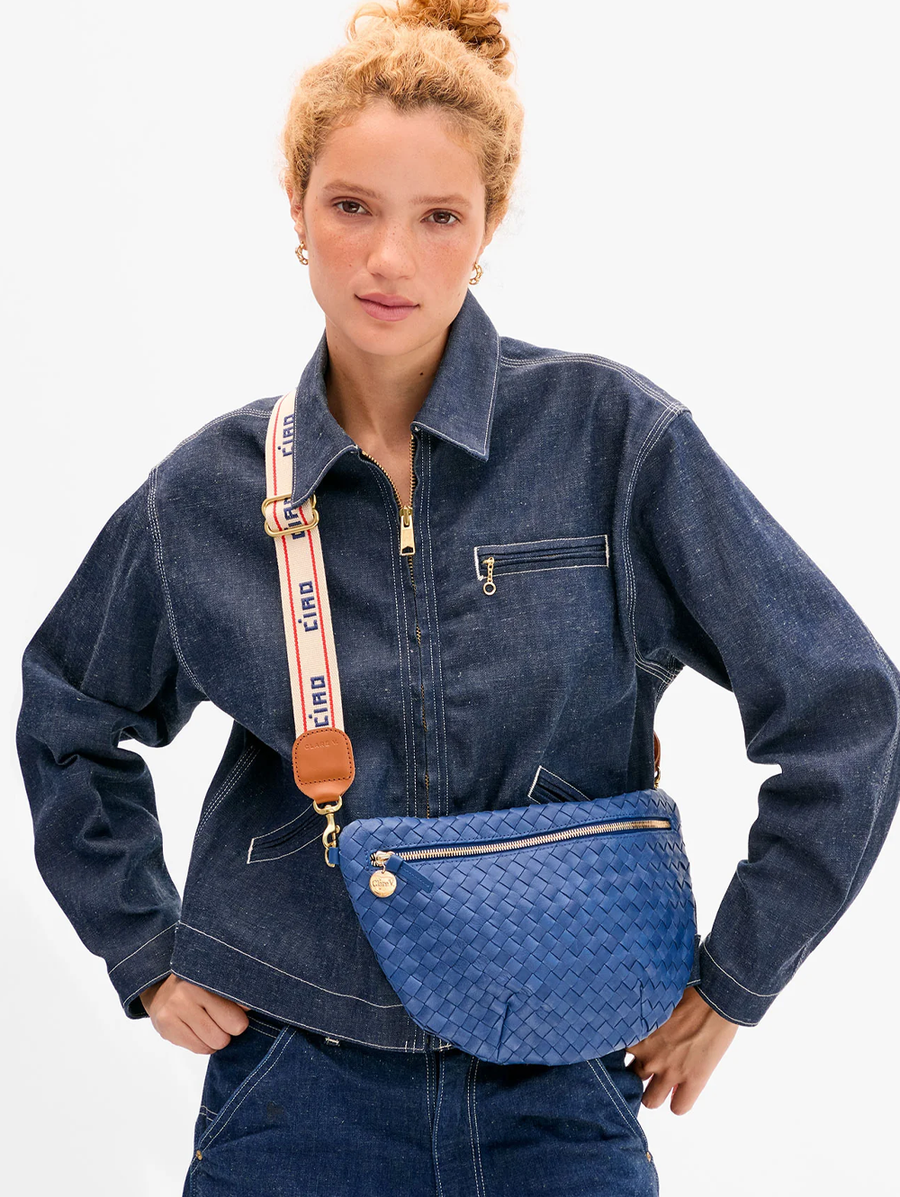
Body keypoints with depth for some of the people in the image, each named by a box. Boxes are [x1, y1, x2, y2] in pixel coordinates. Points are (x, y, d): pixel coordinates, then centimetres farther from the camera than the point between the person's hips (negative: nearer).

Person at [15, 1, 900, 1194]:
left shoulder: (611, 434, -10)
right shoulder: (212, 491, -2)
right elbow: (67, 717, 16)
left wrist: (731, 983, -3)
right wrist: (148, 952, 10)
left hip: (559, 1092, -1)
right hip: (298, 1086, 2)